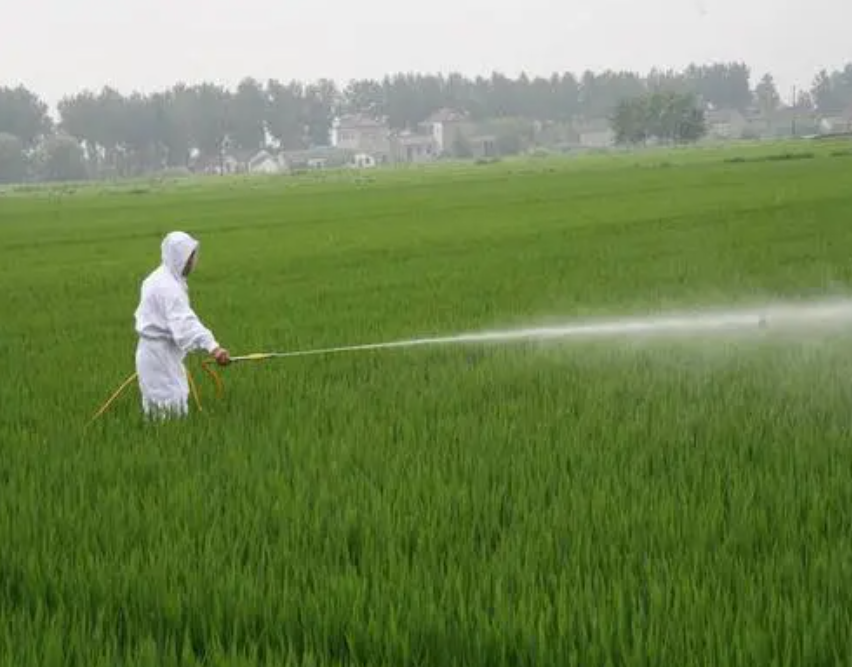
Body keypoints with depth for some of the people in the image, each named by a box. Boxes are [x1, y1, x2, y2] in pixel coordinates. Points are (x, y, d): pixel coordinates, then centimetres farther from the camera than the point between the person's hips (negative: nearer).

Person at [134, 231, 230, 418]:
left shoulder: (158, 278, 11)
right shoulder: (168, 286, -22)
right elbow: (184, 322, -36)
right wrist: (212, 346, -48)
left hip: (155, 352, 10)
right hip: (160, 354, -10)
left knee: (158, 407, 15)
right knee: (172, 410, -9)